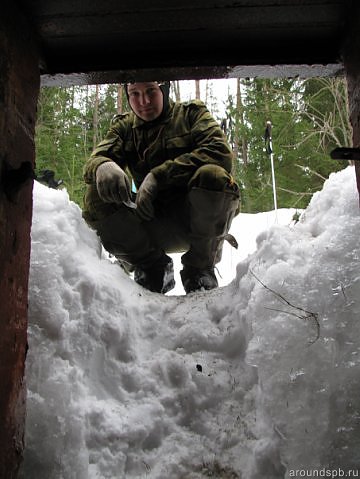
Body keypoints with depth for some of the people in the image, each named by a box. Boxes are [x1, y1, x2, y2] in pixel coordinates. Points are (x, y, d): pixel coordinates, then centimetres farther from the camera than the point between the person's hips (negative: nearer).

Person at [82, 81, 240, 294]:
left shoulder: (192, 113, 2)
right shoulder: (124, 126, 12)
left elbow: (221, 152, -16)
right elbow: (98, 155, -4)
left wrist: (158, 176, -24)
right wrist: (103, 166, -32)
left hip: (195, 218, -2)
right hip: (156, 225, 3)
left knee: (212, 175, -32)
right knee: (96, 201, -20)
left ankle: (200, 269, -10)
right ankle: (153, 268, 1)